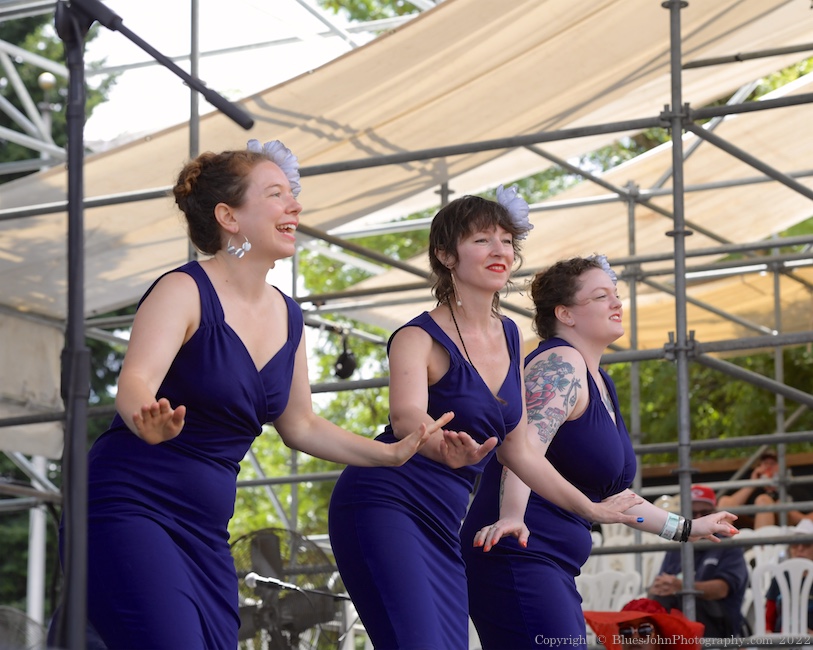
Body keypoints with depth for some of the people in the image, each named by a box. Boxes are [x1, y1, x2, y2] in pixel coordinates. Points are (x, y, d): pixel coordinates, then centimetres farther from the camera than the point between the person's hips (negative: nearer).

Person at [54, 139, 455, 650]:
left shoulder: (288, 318, 9)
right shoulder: (185, 292, -11)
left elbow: (299, 424, 21)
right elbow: (134, 383, -27)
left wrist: (393, 453, 13)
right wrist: (148, 421, -49)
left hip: (205, 530, 7)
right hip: (130, 512, -7)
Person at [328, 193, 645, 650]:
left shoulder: (509, 336, 13)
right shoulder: (419, 338, -9)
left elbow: (518, 448, 21)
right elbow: (407, 416, -30)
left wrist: (590, 509, 22)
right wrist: (446, 450, -52)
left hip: (442, 525, 8)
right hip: (384, 506, -8)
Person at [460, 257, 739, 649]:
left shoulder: (600, 383, 19)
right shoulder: (561, 365, -11)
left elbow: (608, 492, 28)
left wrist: (684, 528, 32)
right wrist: (511, 518, -45)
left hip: (554, 568, 11)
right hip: (517, 555, -11)